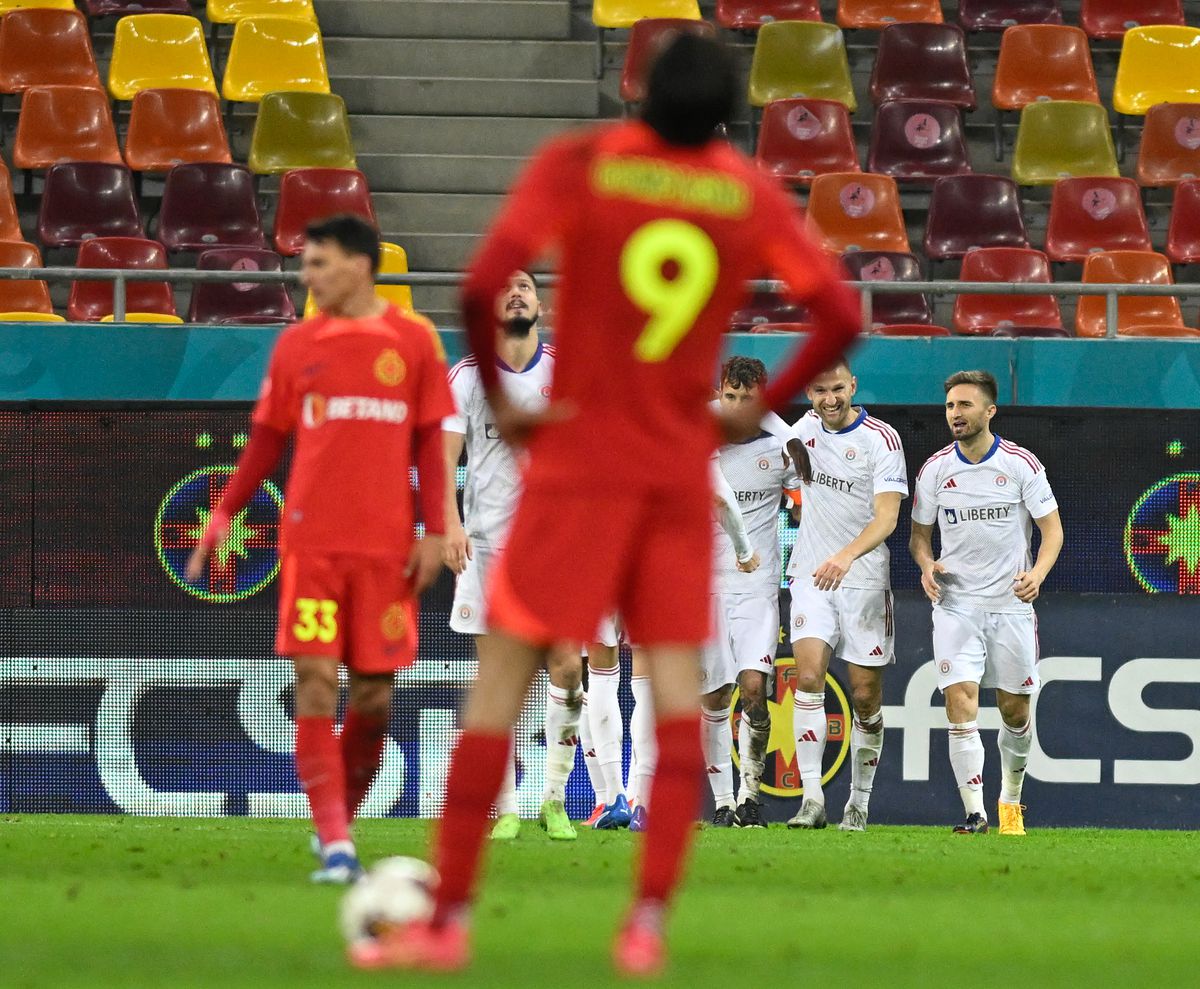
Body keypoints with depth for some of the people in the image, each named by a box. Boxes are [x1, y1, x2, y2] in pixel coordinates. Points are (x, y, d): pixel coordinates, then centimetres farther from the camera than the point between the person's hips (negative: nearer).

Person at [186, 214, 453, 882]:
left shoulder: (414, 340, 4)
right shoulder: (297, 345, 9)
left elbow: (429, 442, 5)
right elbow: (268, 439, 14)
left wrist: (435, 532, -1)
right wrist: (226, 513, 7)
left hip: (387, 544, 0)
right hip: (311, 542, 0)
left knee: (374, 689, 2)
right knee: (316, 679, -10)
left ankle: (344, 819, 22)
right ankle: (335, 846, -14)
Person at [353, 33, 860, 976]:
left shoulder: (579, 165, -9)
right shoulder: (751, 194, 0)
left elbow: (484, 284, -20)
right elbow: (840, 314, -1)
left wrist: (498, 400, -7)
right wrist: (763, 409, 8)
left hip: (580, 457, -3)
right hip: (684, 466, 3)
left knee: (504, 673, 3)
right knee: (677, 678, 5)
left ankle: (449, 918, 1)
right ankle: (649, 922, -6)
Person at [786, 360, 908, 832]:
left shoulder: (881, 439, -10)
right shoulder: (807, 427, 5)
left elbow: (887, 517, -19)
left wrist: (846, 555, -34)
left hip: (864, 578, -3)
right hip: (810, 576, 3)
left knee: (866, 696, 1)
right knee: (809, 676, -15)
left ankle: (859, 802, 14)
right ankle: (812, 797, -19)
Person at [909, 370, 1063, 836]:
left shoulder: (1021, 464, -4)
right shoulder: (935, 469, 1)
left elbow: (1052, 529, -1)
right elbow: (919, 534, 13)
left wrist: (1038, 572, -20)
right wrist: (926, 564, -9)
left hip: (1011, 603, 0)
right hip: (955, 602, 0)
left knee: (1015, 711, 8)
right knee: (960, 703, -15)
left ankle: (1010, 799, 32)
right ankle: (974, 812, -16)